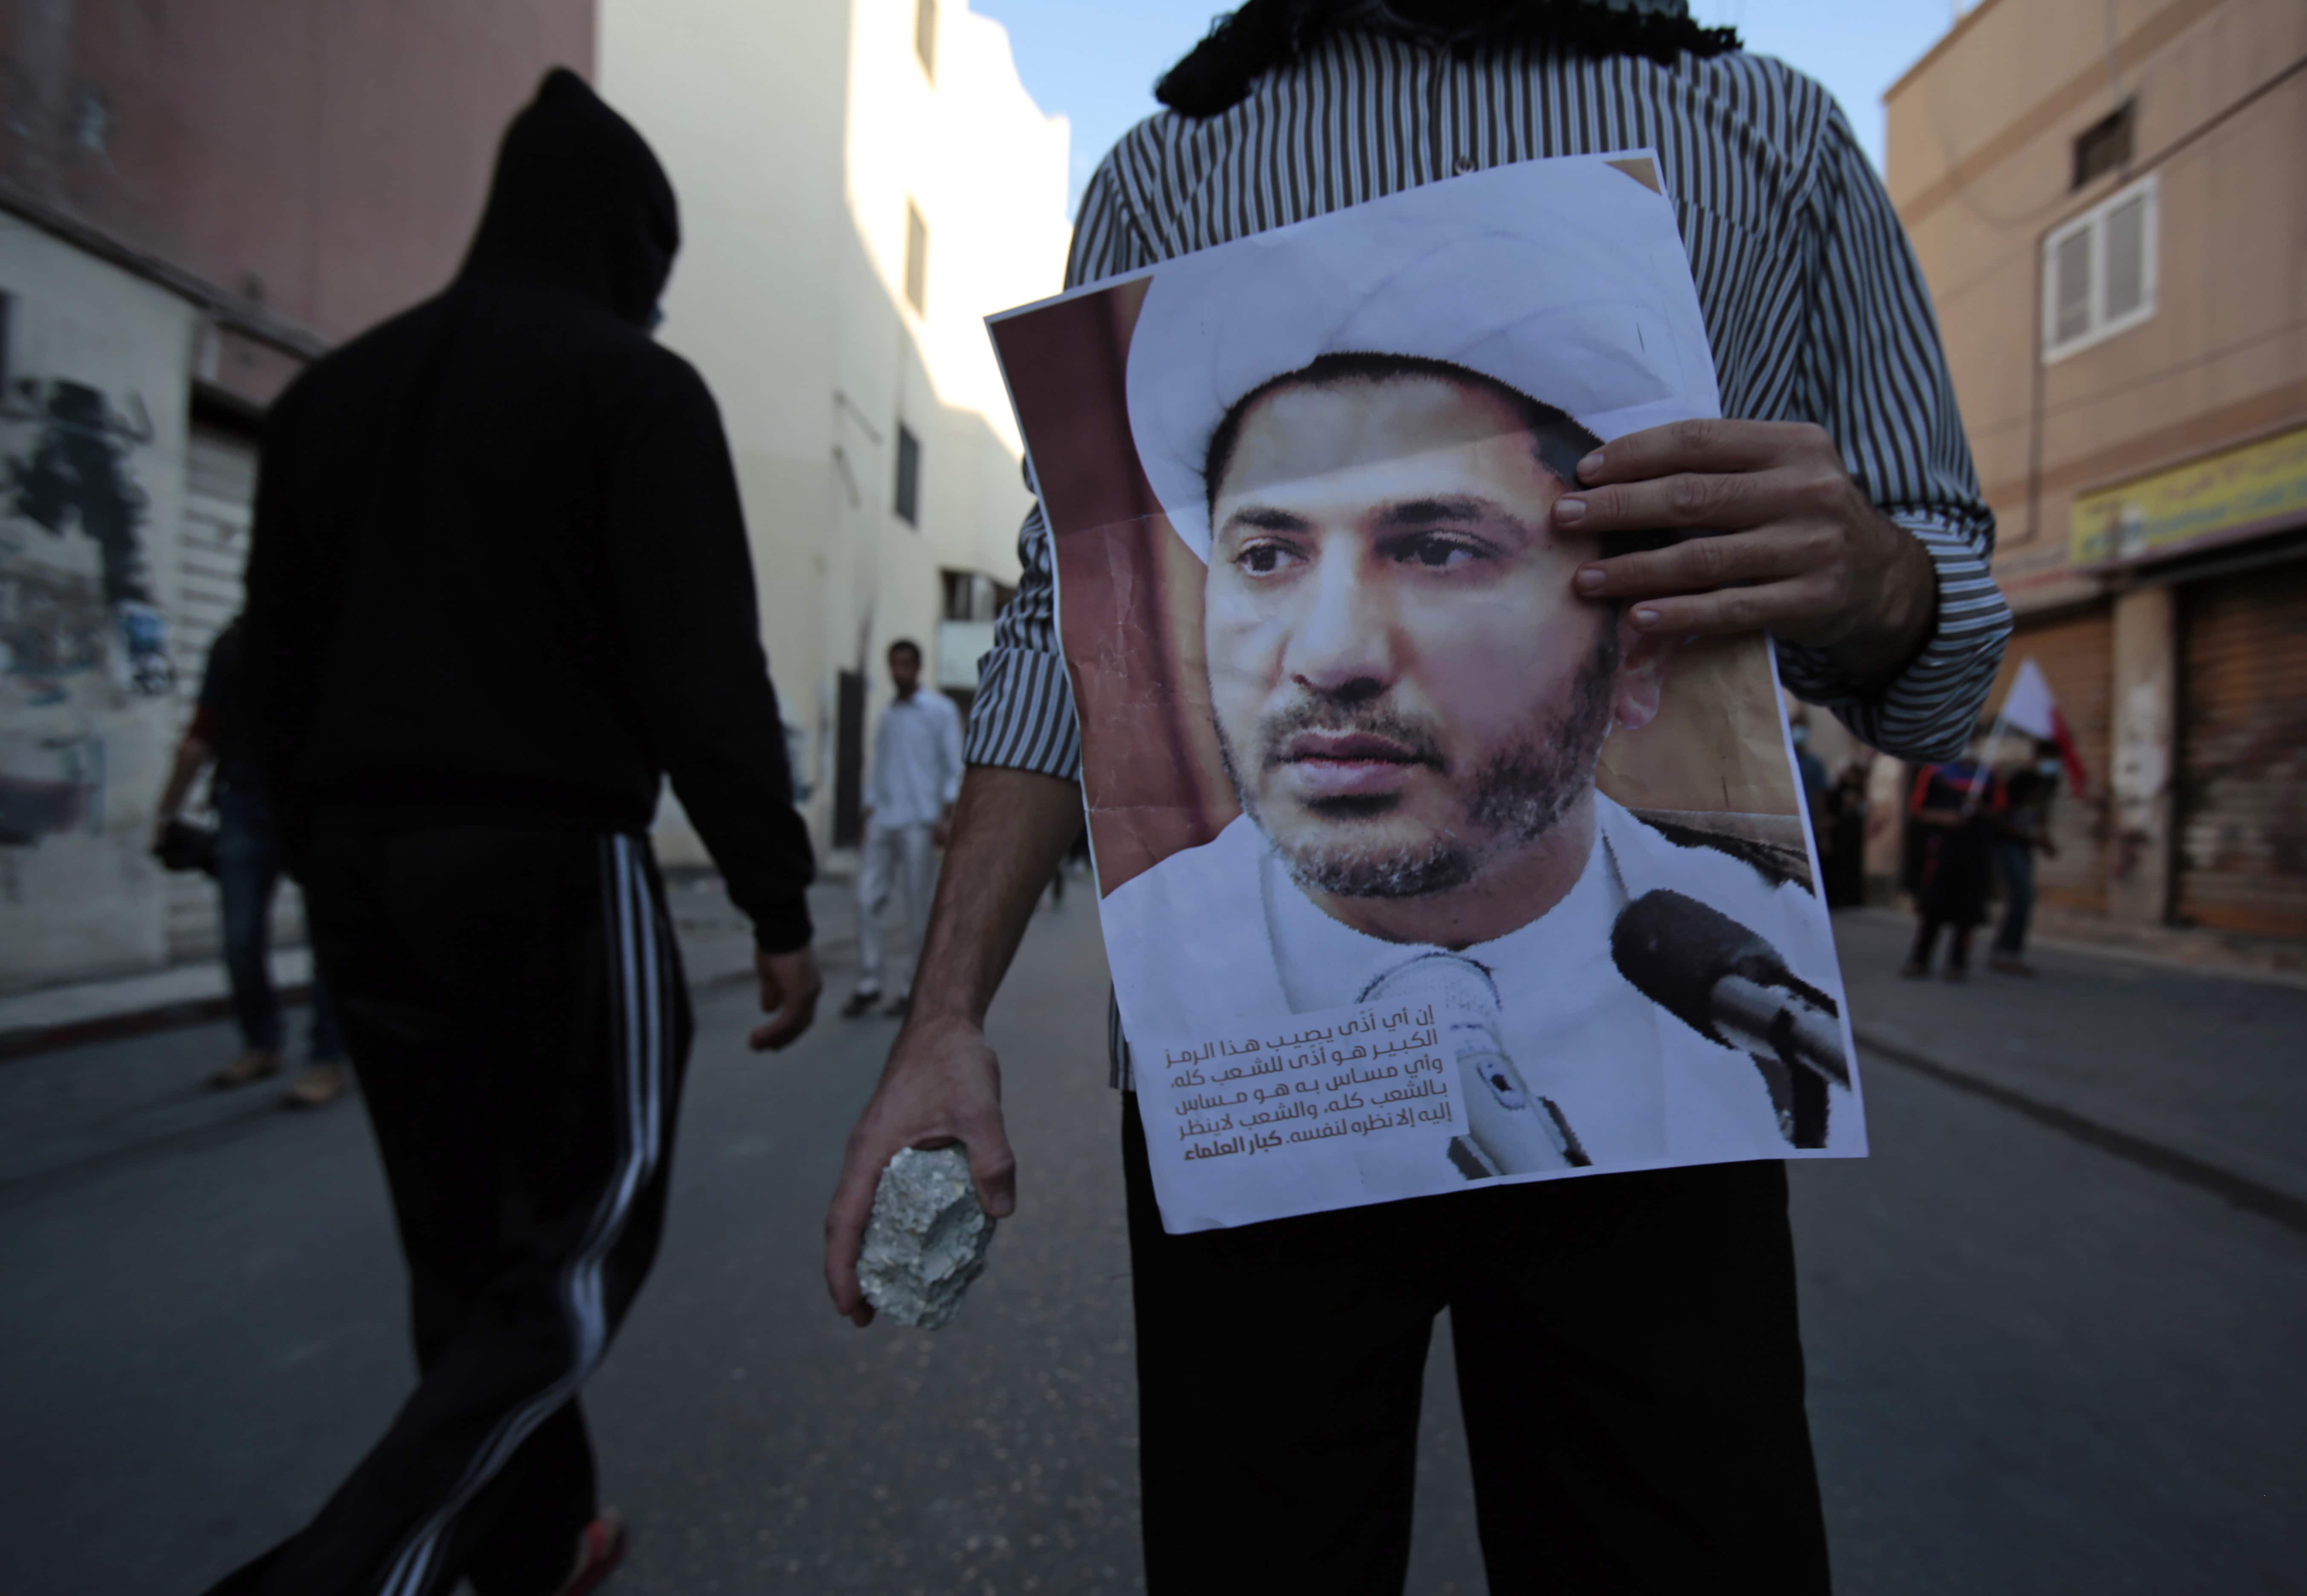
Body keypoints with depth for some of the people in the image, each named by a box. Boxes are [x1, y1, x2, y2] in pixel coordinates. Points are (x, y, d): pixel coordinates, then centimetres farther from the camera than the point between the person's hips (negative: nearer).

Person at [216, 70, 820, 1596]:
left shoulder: (337, 388, 15)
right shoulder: (636, 386, -5)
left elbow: (283, 669, 15)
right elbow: (707, 671, -15)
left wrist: (328, 860, 20)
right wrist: (782, 905, -11)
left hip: (364, 865, 7)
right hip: (554, 859, -7)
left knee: (463, 1248, 16)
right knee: (588, 1238, 7)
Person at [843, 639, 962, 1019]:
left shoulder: (941, 711, 2)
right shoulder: (886, 716, 18)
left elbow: (955, 769, -2)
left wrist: (945, 818, -11)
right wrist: (869, 819, 13)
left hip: (919, 823, -5)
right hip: (882, 823, 5)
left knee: (918, 909, -1)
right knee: (868, 900, -2)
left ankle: (909, 989, 8)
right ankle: (868, 985, 6)